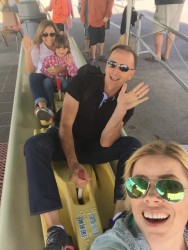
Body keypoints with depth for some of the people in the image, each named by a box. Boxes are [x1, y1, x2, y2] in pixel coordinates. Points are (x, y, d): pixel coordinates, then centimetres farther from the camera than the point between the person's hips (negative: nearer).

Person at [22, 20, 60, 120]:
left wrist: (60, 69, -26)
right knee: (33, 77, -35)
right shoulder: (37, 47, -2)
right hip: (42, 77, 1)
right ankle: (43, 106, -52)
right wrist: (27, 52, -25)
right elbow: (30, 72, -12)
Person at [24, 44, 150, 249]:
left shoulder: (126, 102, -10)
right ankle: (55, 229, -39)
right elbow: (65, 125, -19)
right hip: (66, 142, -1)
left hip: (93, 148, 2)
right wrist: (73, 164, -31)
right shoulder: (82, 82, -16)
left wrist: (121, 108, -35)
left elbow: (105, 143, -21)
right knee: (34, 145, -34)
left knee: (133, 145, -22)